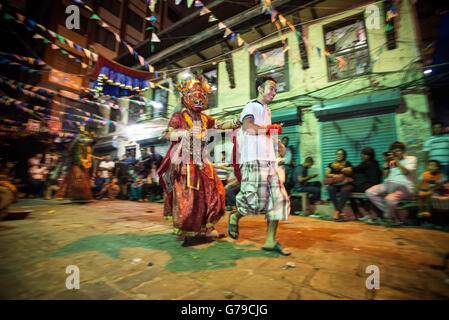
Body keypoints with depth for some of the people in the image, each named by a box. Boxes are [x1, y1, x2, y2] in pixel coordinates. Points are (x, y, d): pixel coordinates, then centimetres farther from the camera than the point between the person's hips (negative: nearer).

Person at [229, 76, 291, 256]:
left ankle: (270, 241, 9)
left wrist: (276, 141, 26)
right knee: (257, 200, -12)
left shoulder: (266, 111, 28)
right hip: (254, 161, -9)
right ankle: (234, 217, 18)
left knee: (278, 199, 2)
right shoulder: (251, 106, 1)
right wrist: (271, 128, -11)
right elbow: (247, 127, -20)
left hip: (269, 162, 9)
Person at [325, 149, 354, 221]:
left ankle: (337, 212, -36)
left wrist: (340, 167, -15)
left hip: (346, 183, -1)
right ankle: (340, 212, -32)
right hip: (334, 184, 2)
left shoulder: (347, 163, 16)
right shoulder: (331, 164, 20)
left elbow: (349, 172, -3)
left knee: (345, 190, -37)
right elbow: (327, 174, 9)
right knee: (330, 189, -34)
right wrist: (334, 175, -10)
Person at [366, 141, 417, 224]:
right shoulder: (391, 161, 21)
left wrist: (396, 160, -9)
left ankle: (388, 217, -2)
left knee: (390, 199, -36)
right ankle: (392, 214, -7)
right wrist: (386, 161, 5)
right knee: (369, 193, -19)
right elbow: (385, 175, 11)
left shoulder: (411, 159, 8)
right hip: (388, 184, 6)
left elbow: (406, 172, -11)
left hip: (403, 186, -5)